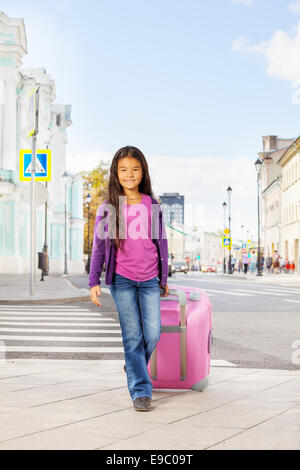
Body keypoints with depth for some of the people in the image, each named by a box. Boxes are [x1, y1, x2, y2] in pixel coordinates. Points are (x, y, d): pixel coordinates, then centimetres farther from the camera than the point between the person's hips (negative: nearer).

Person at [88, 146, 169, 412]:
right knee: (133, 336, -3)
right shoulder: (108, 208, 2)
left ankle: (135, 366, 27)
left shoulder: (152, 206, 6)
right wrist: (94, 281, -2)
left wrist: (164, 279, 13)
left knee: (153, 333, -4)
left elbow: (161, 243, 12)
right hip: (121, 280, -2)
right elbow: (99, 246, 3)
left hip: (149, 280, 2)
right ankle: (141, 392, 4)